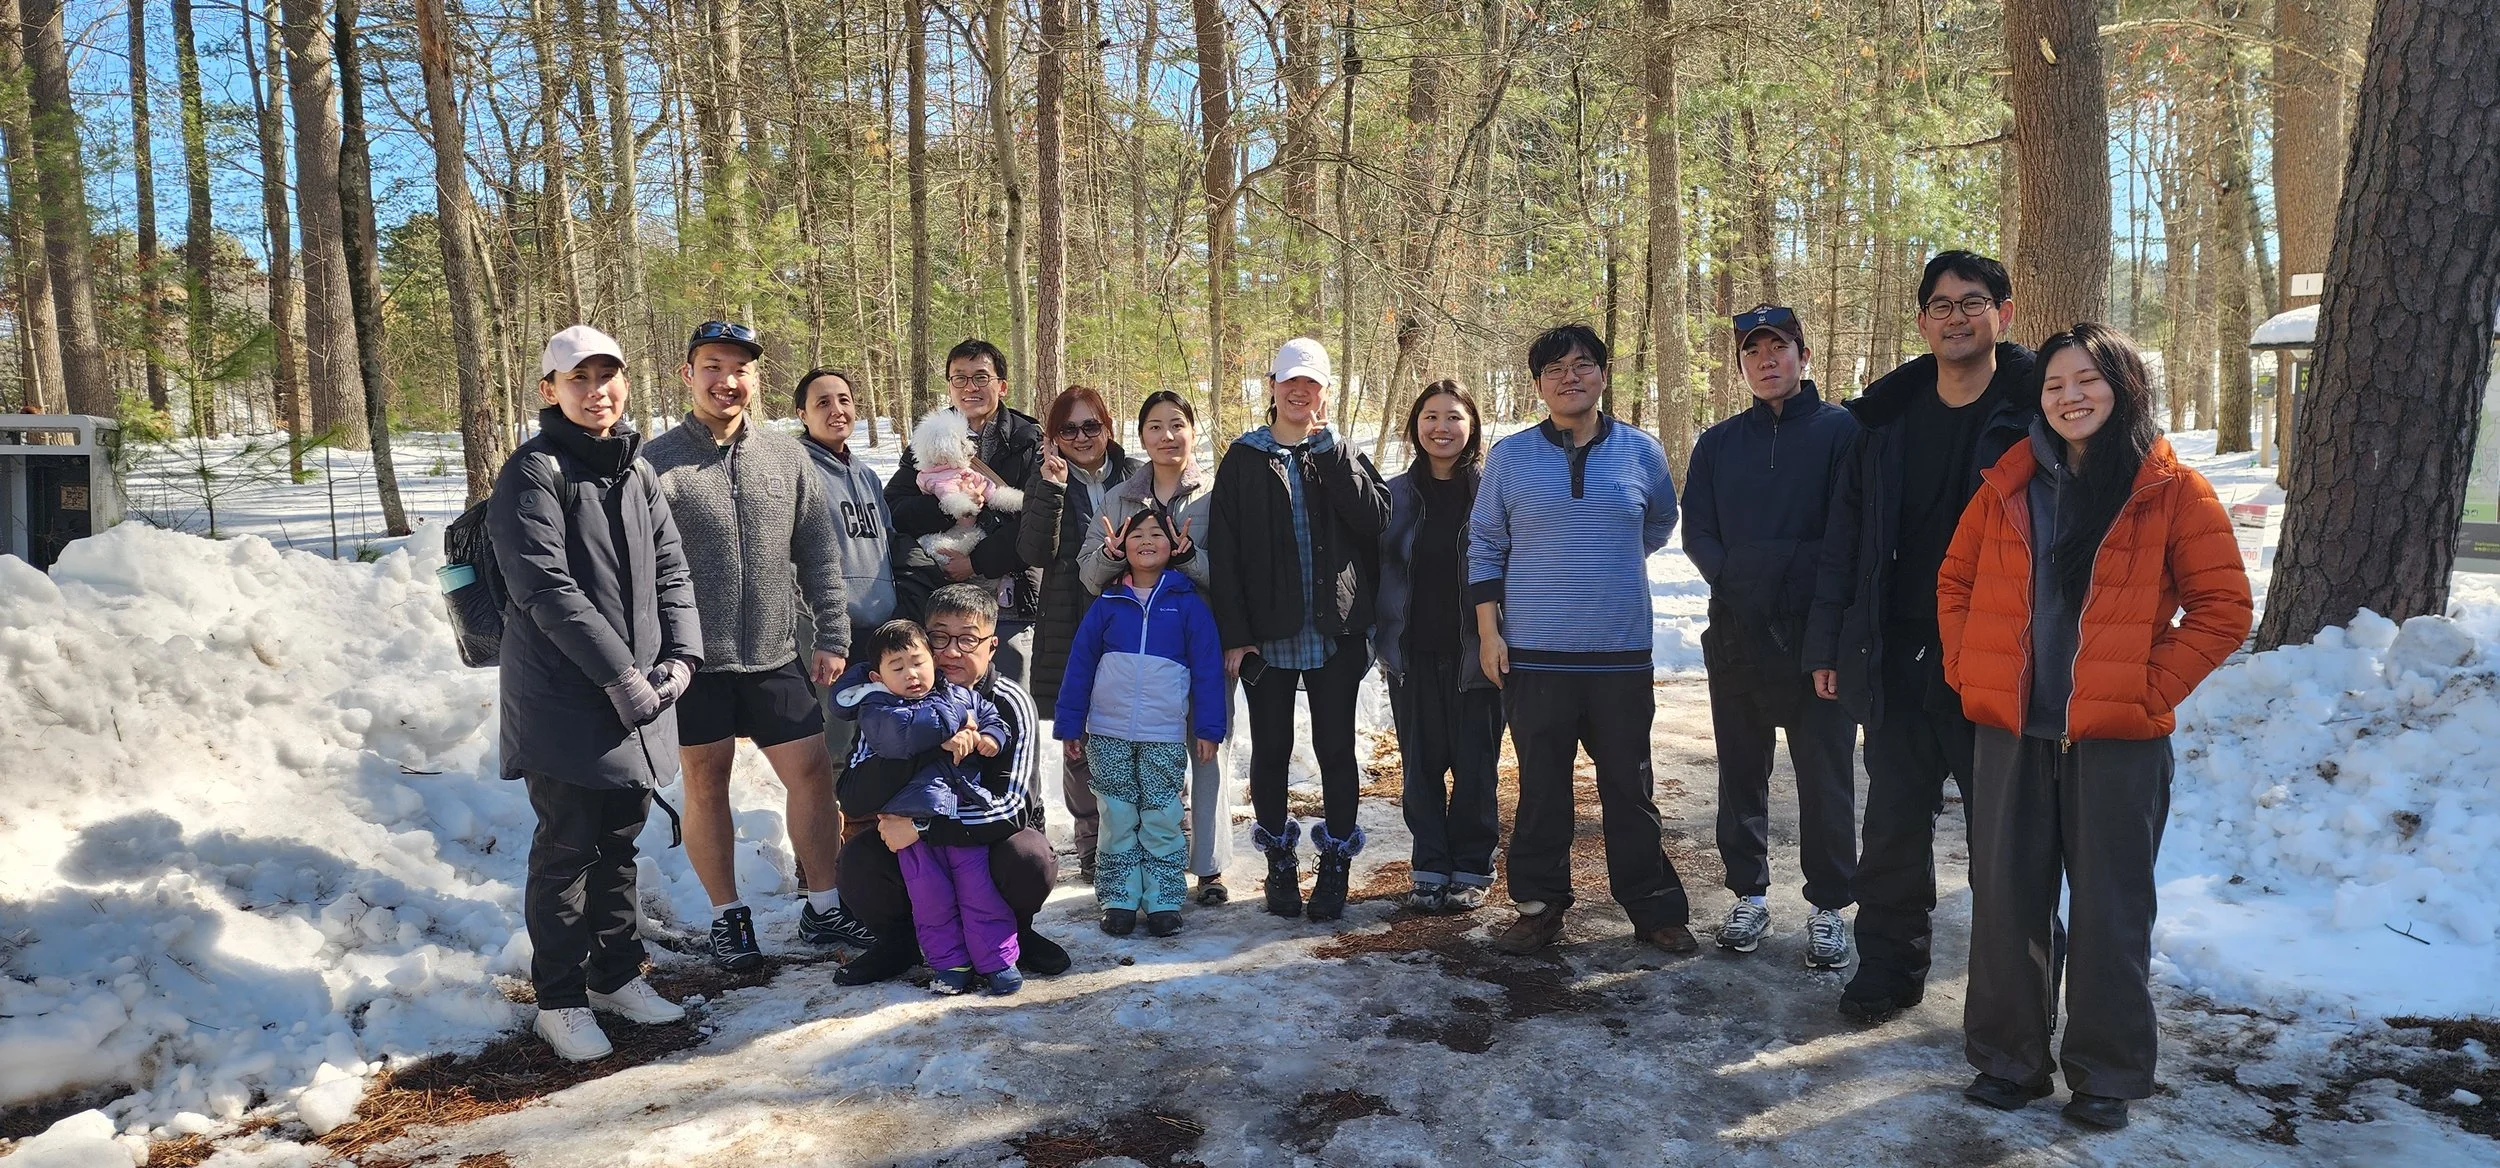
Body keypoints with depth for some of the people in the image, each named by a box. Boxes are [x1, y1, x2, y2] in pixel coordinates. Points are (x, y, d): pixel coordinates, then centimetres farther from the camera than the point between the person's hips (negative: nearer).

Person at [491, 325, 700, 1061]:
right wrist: (620, 675, -19)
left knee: (619, 841, 16)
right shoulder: (534, 472, -10)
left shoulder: (634, 476, 13)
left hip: (636, 701, 7)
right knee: (567, 849, 1)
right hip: (564, 702, -6)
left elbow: (670, 572, 10)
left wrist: (680, 657, -5)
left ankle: (617, 975, 30)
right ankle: (560, 1000, 14)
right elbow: (545, 587, -17)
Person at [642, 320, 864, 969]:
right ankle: (727, 916, 24)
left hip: (776, 657, 3)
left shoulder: (788, 458, 4)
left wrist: (832, 635, 4)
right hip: (695, 663, -3)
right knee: (705, 784, 8)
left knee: (813, 773, 4)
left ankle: (823, 910, 19)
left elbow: (819, 554, 8)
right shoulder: (655, 465, -5)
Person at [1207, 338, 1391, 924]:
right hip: (1267, 633, 0)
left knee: (1336, 748, 4)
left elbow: (1375, 517, -10)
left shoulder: (1341, 455, 8)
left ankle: (1336, 861, 16)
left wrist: (1329, 448, -12)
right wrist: (1234, 632, -7)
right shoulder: (1244, 458, 4)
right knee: (1271, 750, 7)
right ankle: (1280, 859, 22)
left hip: (1335, 631, 0)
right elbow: (1223, 550, 0)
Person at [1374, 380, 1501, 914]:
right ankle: (1431, 868, 19)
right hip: (1413, 654, 2)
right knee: (1421, 764, 8)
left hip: (1474, 653, -2)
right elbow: (1375, 567, 10)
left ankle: (1472, 869, 19)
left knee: (1475, 764, 5)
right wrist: (1379, 638, 3)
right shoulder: (1396, 494, 6)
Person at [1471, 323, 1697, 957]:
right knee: (1541, 785, 9)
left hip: (1621, 654, 1)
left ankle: (1654, 907, 20)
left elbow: (1660, 524, 21)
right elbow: (1485, 546, 5)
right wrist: (1488, 629, 0)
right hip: (1533, 652, 0)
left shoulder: (1641, 451, 3)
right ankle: (1539, 903, 21)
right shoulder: (1510, 455, 1)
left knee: (1630, 785, 8)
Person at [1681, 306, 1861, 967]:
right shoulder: (1718, 444, 12)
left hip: (1818, 633, -3)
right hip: (1737, 633, 4)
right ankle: (1748, 896, 22)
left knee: (1825, 776, 1)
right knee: (1741, 772, 10)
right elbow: (1697, 532, 7)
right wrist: (1734, 579, -10)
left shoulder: (1842, 431, 1)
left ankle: (1828, 907, 13)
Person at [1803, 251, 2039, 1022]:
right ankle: (1888, 967, 25)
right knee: (1894, 821, 11)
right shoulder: (1888, 416, 8)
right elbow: (1845, 534, 10)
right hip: (1901, 656, 4)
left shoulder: (2037, 411, -4)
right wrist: (1829, 644, 6)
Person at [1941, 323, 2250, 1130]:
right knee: (2006, 899, 8)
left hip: (2119, 738, -3)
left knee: (2110, 908, 5)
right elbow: (1955, 583, 13)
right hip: (2009, 730, 3)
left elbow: (2223, 608, -3)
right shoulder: (2008, 485, 7)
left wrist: (2152, 687, -10)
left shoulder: (2173, 491, -2)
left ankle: (2106, 1075, 20)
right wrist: (1967, 670, 2)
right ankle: (2008, 1058, 23)